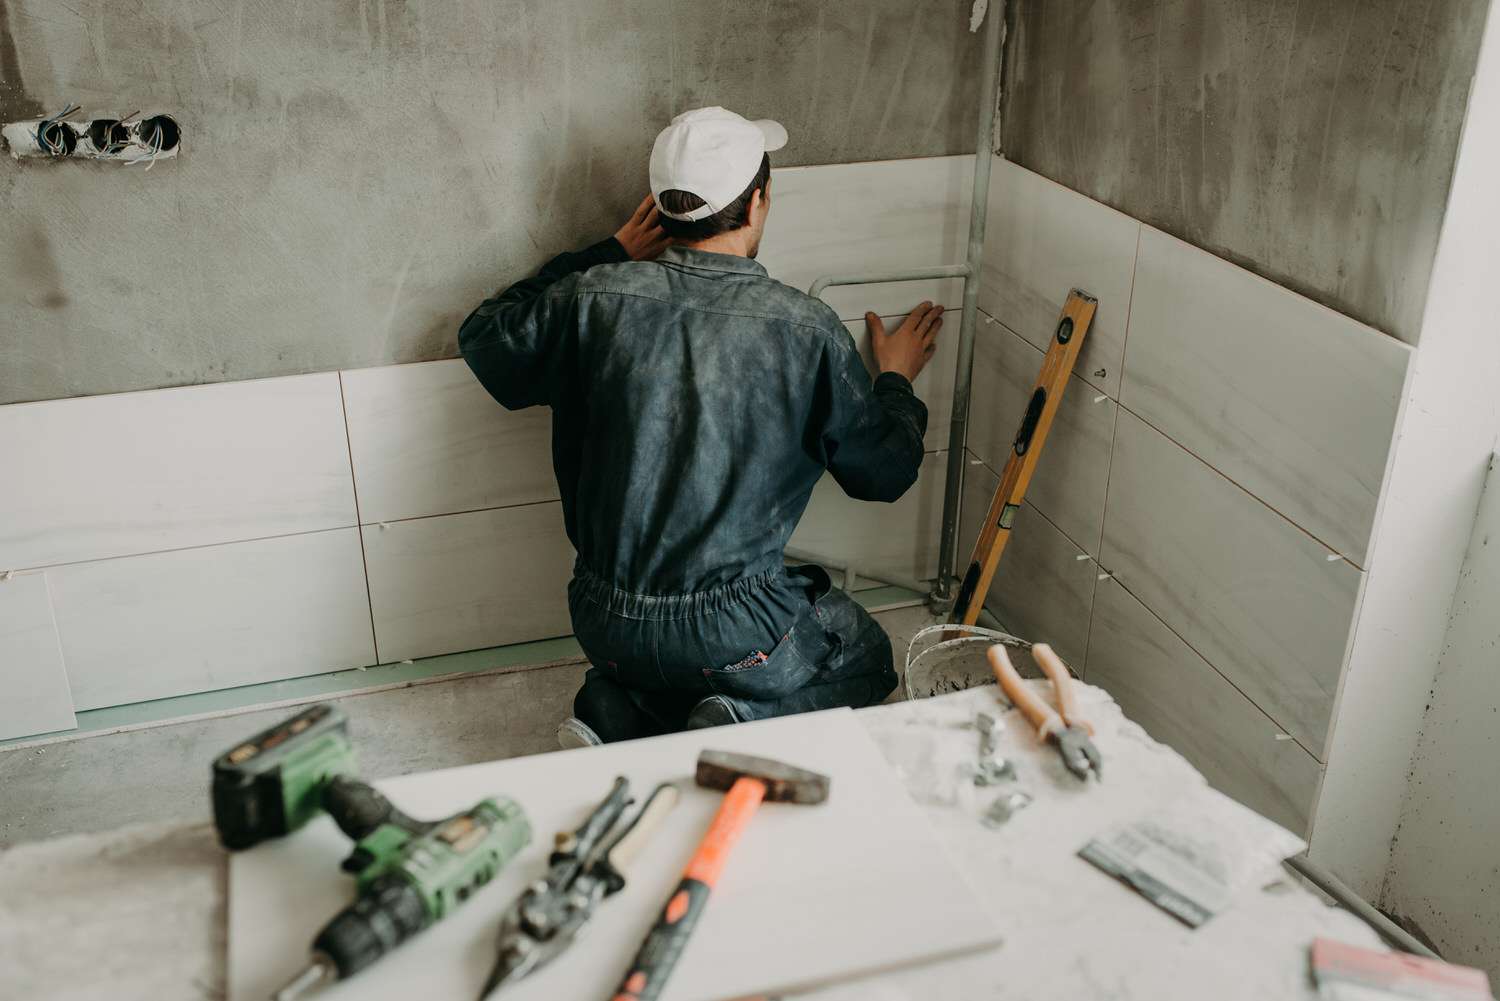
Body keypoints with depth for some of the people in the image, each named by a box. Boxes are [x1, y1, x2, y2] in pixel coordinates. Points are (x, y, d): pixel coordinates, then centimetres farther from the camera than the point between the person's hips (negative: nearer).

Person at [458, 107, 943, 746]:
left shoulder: (594, 297, -8)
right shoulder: (806, 329, -13)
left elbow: (483, 338, 15)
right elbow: (885, 472, 1)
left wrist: (610, 256, 18)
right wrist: (895, 380, 22)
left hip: (603, 624, 4)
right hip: (729, 631, -4)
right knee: (865, 659, 24)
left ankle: (619, 710, 6)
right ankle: (745, 723, -4)